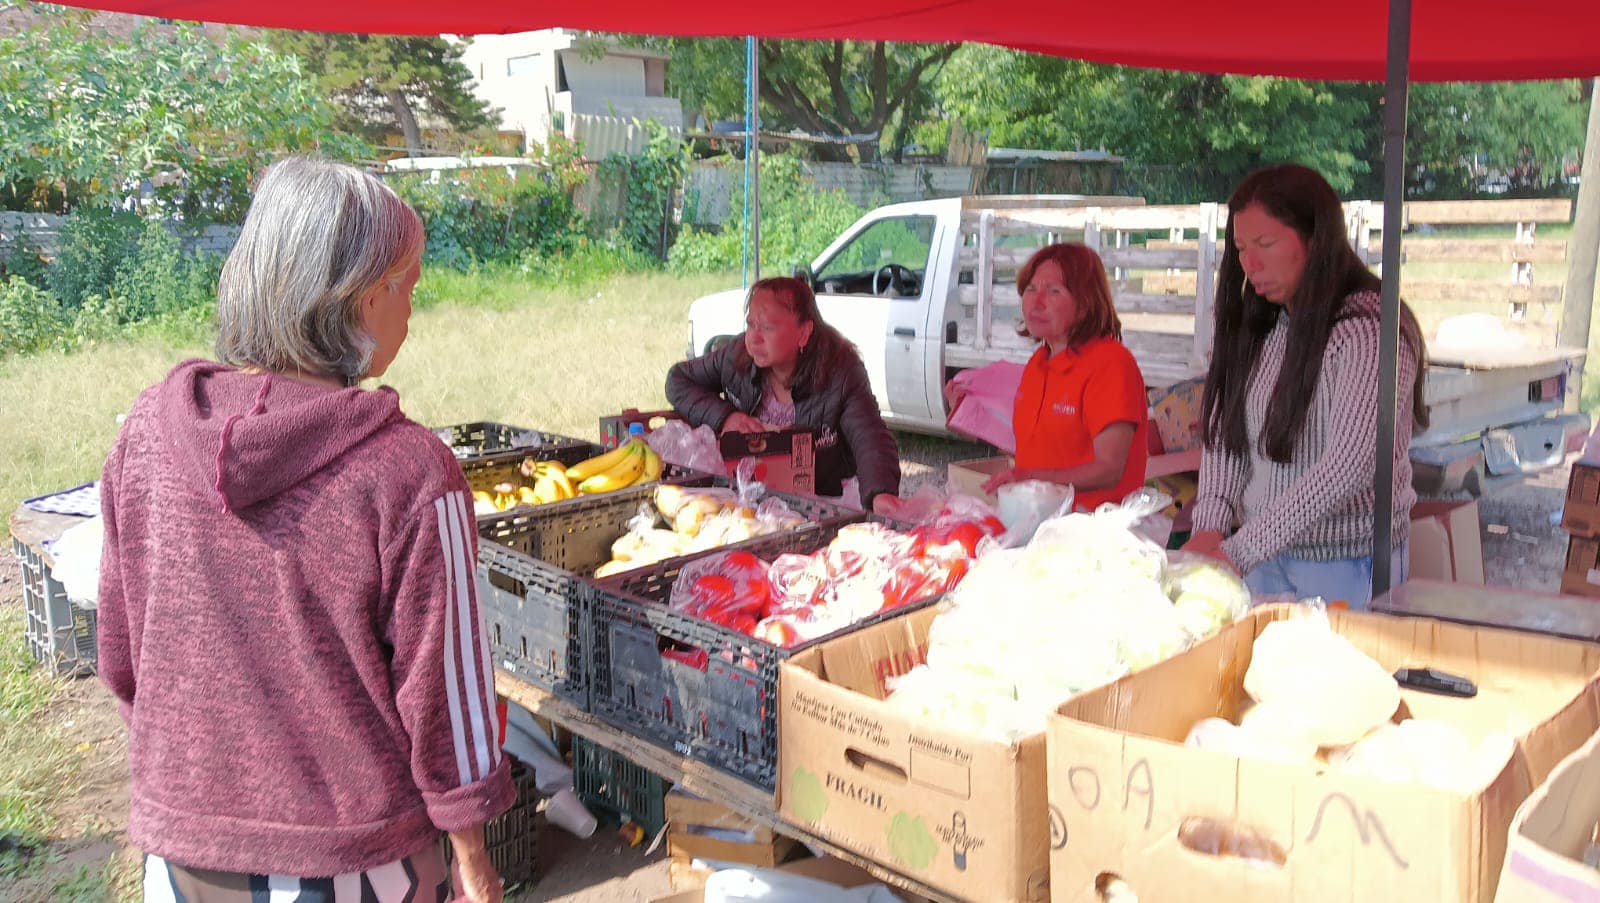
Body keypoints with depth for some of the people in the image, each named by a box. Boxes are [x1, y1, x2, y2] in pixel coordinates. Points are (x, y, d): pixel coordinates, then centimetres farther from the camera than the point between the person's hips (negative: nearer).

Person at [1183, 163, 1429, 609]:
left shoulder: (1369, 330, -16)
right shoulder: (1257, 327, 6)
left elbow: (1349, 466, -25)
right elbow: (1223, 435, 5)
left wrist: (1238, 552, -28)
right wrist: (1210, 525, -11)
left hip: (1346, 568, -6)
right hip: (1263, 558, 6)